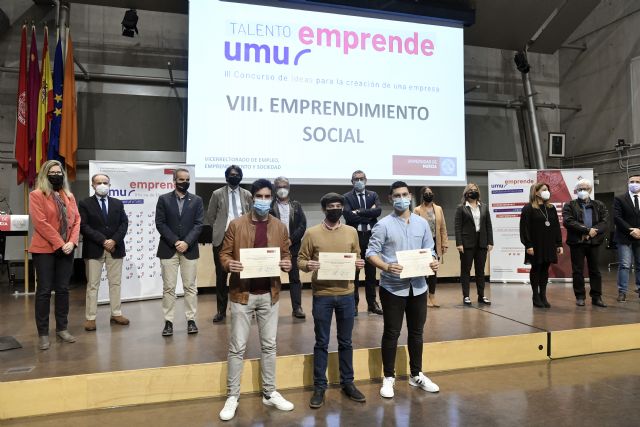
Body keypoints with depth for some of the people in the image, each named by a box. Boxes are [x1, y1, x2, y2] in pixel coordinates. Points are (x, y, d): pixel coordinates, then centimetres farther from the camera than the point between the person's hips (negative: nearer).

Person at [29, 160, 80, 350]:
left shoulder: (69, 196, 13)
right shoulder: (36, 195, -4)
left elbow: (76, 219, 8)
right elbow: (41, 223, -13)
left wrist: (72, 242, -8)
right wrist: (59, 243, -16)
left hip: (66, 249, 5)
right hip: (44, 250, -5)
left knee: (63, 289, 9)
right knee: (44, 290, 0)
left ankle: (62, 328, 19)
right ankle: (43, 333, 8)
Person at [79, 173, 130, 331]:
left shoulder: (118, 203, 11)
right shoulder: (85, 204, 1)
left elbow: (124, 223, 3)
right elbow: (84, 226, -8)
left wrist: (114, 240, -12)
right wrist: (102, 241, -16)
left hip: (115, 248, 3)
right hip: (94, 249, -3)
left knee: (115, 283, 9)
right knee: (93, 285, 2)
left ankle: (116, 314, 18)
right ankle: (90, 318, 9)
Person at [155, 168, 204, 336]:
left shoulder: (197, 200, 6)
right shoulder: (164, 199, 4)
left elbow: (198, 224, -1)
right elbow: (160, 223, -3)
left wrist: (186, 242, -13)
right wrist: (175, 241, -13)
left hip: (190, 249, 1)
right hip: (168, 249, 0)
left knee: (190, 287, 5)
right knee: (168, 288, 2)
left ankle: (191, 320, 13)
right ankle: (168, 321, 10)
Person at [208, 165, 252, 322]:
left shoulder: (247, 195, 8)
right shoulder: (217, 194, 4)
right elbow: (210, 216, 8)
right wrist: (219, 230, 5)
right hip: (222, 239, -1)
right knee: (221, 275, 4)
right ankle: (221, 310, 13)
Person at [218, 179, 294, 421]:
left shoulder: (280, 227, 4)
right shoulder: (236, 225, -3)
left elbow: (286, 255, 10)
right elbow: (224, 253, 0)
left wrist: (287, 264, -12)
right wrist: (229, 264, -22)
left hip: (269, 293, 3)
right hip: (242, 293, -2)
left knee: (269, 345, 13)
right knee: (237, 347, 5)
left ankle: (270, 393, 27)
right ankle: (232, 397, 19)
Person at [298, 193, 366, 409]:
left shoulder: (351, 232, 6)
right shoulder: (312, 233, -2)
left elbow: (357, 257, 13)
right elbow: (301, 260, 0)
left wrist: (359, 264, -9)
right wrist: (308, 265, -21)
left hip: (346, 295, 2)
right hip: (322, 295, -2)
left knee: (345, 342, 14)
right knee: (321, 343, 7)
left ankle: (347, 383, 28)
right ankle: (319, 387, 20)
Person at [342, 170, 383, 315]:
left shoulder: (373, 195, 9)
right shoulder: (347, 197, 0)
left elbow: (378, 211, -9)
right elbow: (348, 216, -15)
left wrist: (359, 212, -14)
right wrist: (368, 215, -11)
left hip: (371, 237, 3)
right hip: (355, 237, -3)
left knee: (371, 272, 10)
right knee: (354, 272, 4)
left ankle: (372, 303, 19)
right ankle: (353, 304, 13)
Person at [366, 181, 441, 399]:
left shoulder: (422, 223, 7)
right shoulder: (383, 225, -6)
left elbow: (429, 250, 12)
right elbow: (371, 252, -10)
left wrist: (433, 262, -10)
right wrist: (386, 267, -27)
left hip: (418, 286, 4)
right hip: (392, 287, -4)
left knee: (416, 332, 16)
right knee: (391, 333, 5)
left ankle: (416, 375, 31)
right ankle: (389, 377, 19)